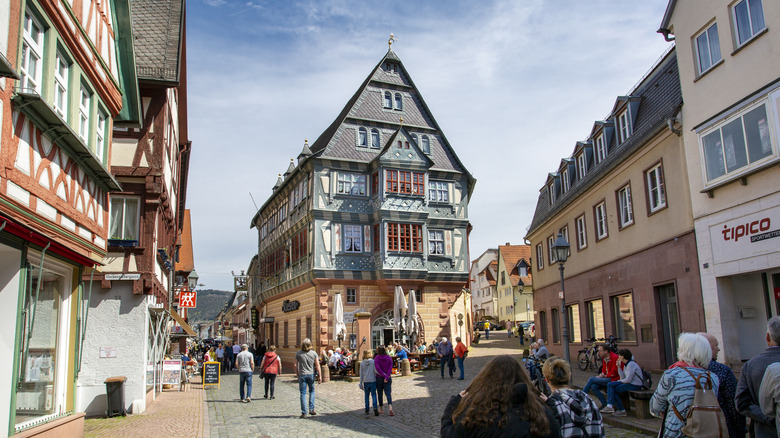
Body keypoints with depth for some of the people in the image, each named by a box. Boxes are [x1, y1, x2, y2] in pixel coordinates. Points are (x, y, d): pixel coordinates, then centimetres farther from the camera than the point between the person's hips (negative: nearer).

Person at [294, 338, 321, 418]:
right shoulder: (314, 353, -2)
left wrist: (297, 374, 12)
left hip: (302, 375, -1)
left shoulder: (298, 354, -4)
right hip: (311, 374, 1)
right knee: (312, 391, 19)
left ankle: (304, 412, 2)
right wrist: (319, 376, 3)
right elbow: (317, 365, -2)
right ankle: (311, 409, 12)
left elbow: (296, 365, -1)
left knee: (303, 393, 3)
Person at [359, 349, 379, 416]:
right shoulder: (373, 361, -6)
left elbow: (361, 373, 5)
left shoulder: (362, 363, 1)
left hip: (365, 381, 2)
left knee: (366, 395, 13)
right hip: (373, 380, -2)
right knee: (373, 394, 1)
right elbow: (376, 371, -13)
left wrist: (360, 383, 10)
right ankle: (375, 408, -18)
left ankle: (367, 410, 14)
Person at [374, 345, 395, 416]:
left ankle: (381, 409, 20)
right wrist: (386, 377, -15)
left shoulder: (376, 358, -7)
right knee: (388, 393, -2)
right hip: (388, 378, 1)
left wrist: (384, 375, -16)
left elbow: (377, 368, -19)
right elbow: (390, 368, -9)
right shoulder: (389, 358, 0)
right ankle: (390, 408, -21)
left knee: (380, 394, 12)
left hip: (379, 378, -1)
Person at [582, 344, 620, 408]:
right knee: (593, 387, -15)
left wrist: (604, 376, -10)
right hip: (606, 379, 9)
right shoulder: (604, 358, 12)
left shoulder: (614, 358, -15)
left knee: (591, 379, -16)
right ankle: (605, 404, -8)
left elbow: (614, 373, -16)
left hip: (613, 379, -9)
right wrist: (602, 374, 1)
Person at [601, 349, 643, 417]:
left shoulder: (631, 364, -17)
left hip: (635, 385, -9)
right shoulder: (625, 364, 13)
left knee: (614, 390, -14)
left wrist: (619, 381, -4)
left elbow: (628, 380, -21)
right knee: (610, 385, -6)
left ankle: (621, 410, -4)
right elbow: (623, 377, 8)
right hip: (630, 383, 9)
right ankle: (610, 406, -14)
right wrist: (619, 367, 2)